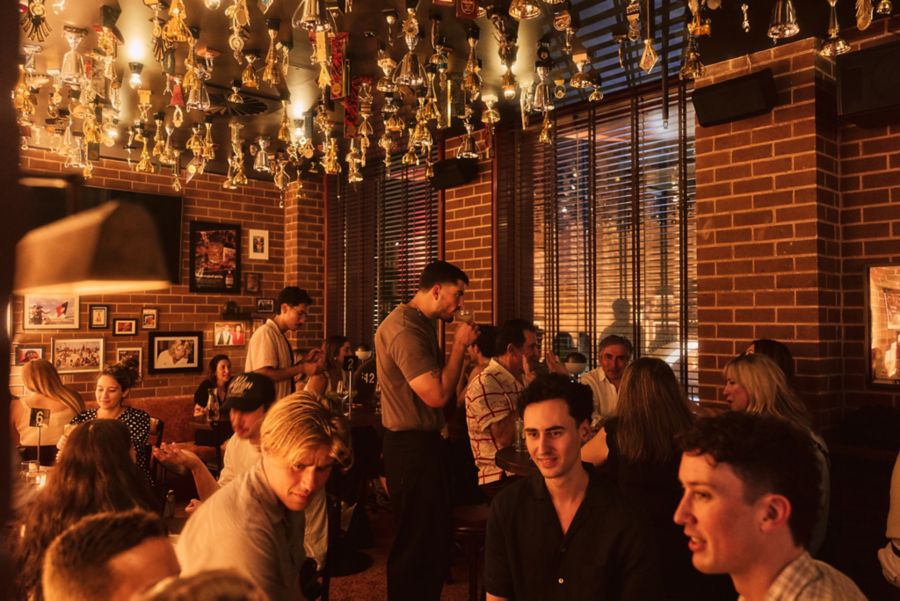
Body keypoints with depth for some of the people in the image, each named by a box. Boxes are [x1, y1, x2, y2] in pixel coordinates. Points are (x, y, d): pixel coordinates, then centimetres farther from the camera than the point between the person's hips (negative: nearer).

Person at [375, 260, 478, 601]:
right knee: (416, 543, 2)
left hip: (423, 442, 11)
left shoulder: (422, 324, 11)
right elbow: (437, 394, -26)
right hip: (411, 447, -11)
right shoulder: (404, 329, -21)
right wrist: (459, 345, -18)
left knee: (435, 535, 20)